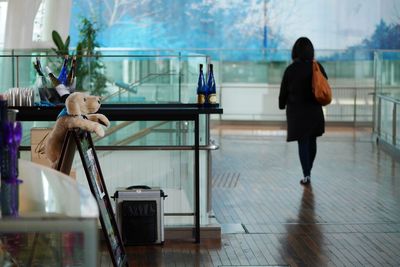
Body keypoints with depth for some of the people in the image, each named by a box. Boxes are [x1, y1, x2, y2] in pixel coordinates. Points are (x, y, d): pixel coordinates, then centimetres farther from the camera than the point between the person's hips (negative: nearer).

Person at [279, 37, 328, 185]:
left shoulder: (291, 69, -11)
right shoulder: (317, 67, -4)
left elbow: (284, 91, -3)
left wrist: (282, 105, 14)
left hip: (297, 111, -3)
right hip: (314, 110, 3)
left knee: (303, 142, 1)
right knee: (312, 141, 16)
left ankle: (306, 175, -5)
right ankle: (308, 171, 28)